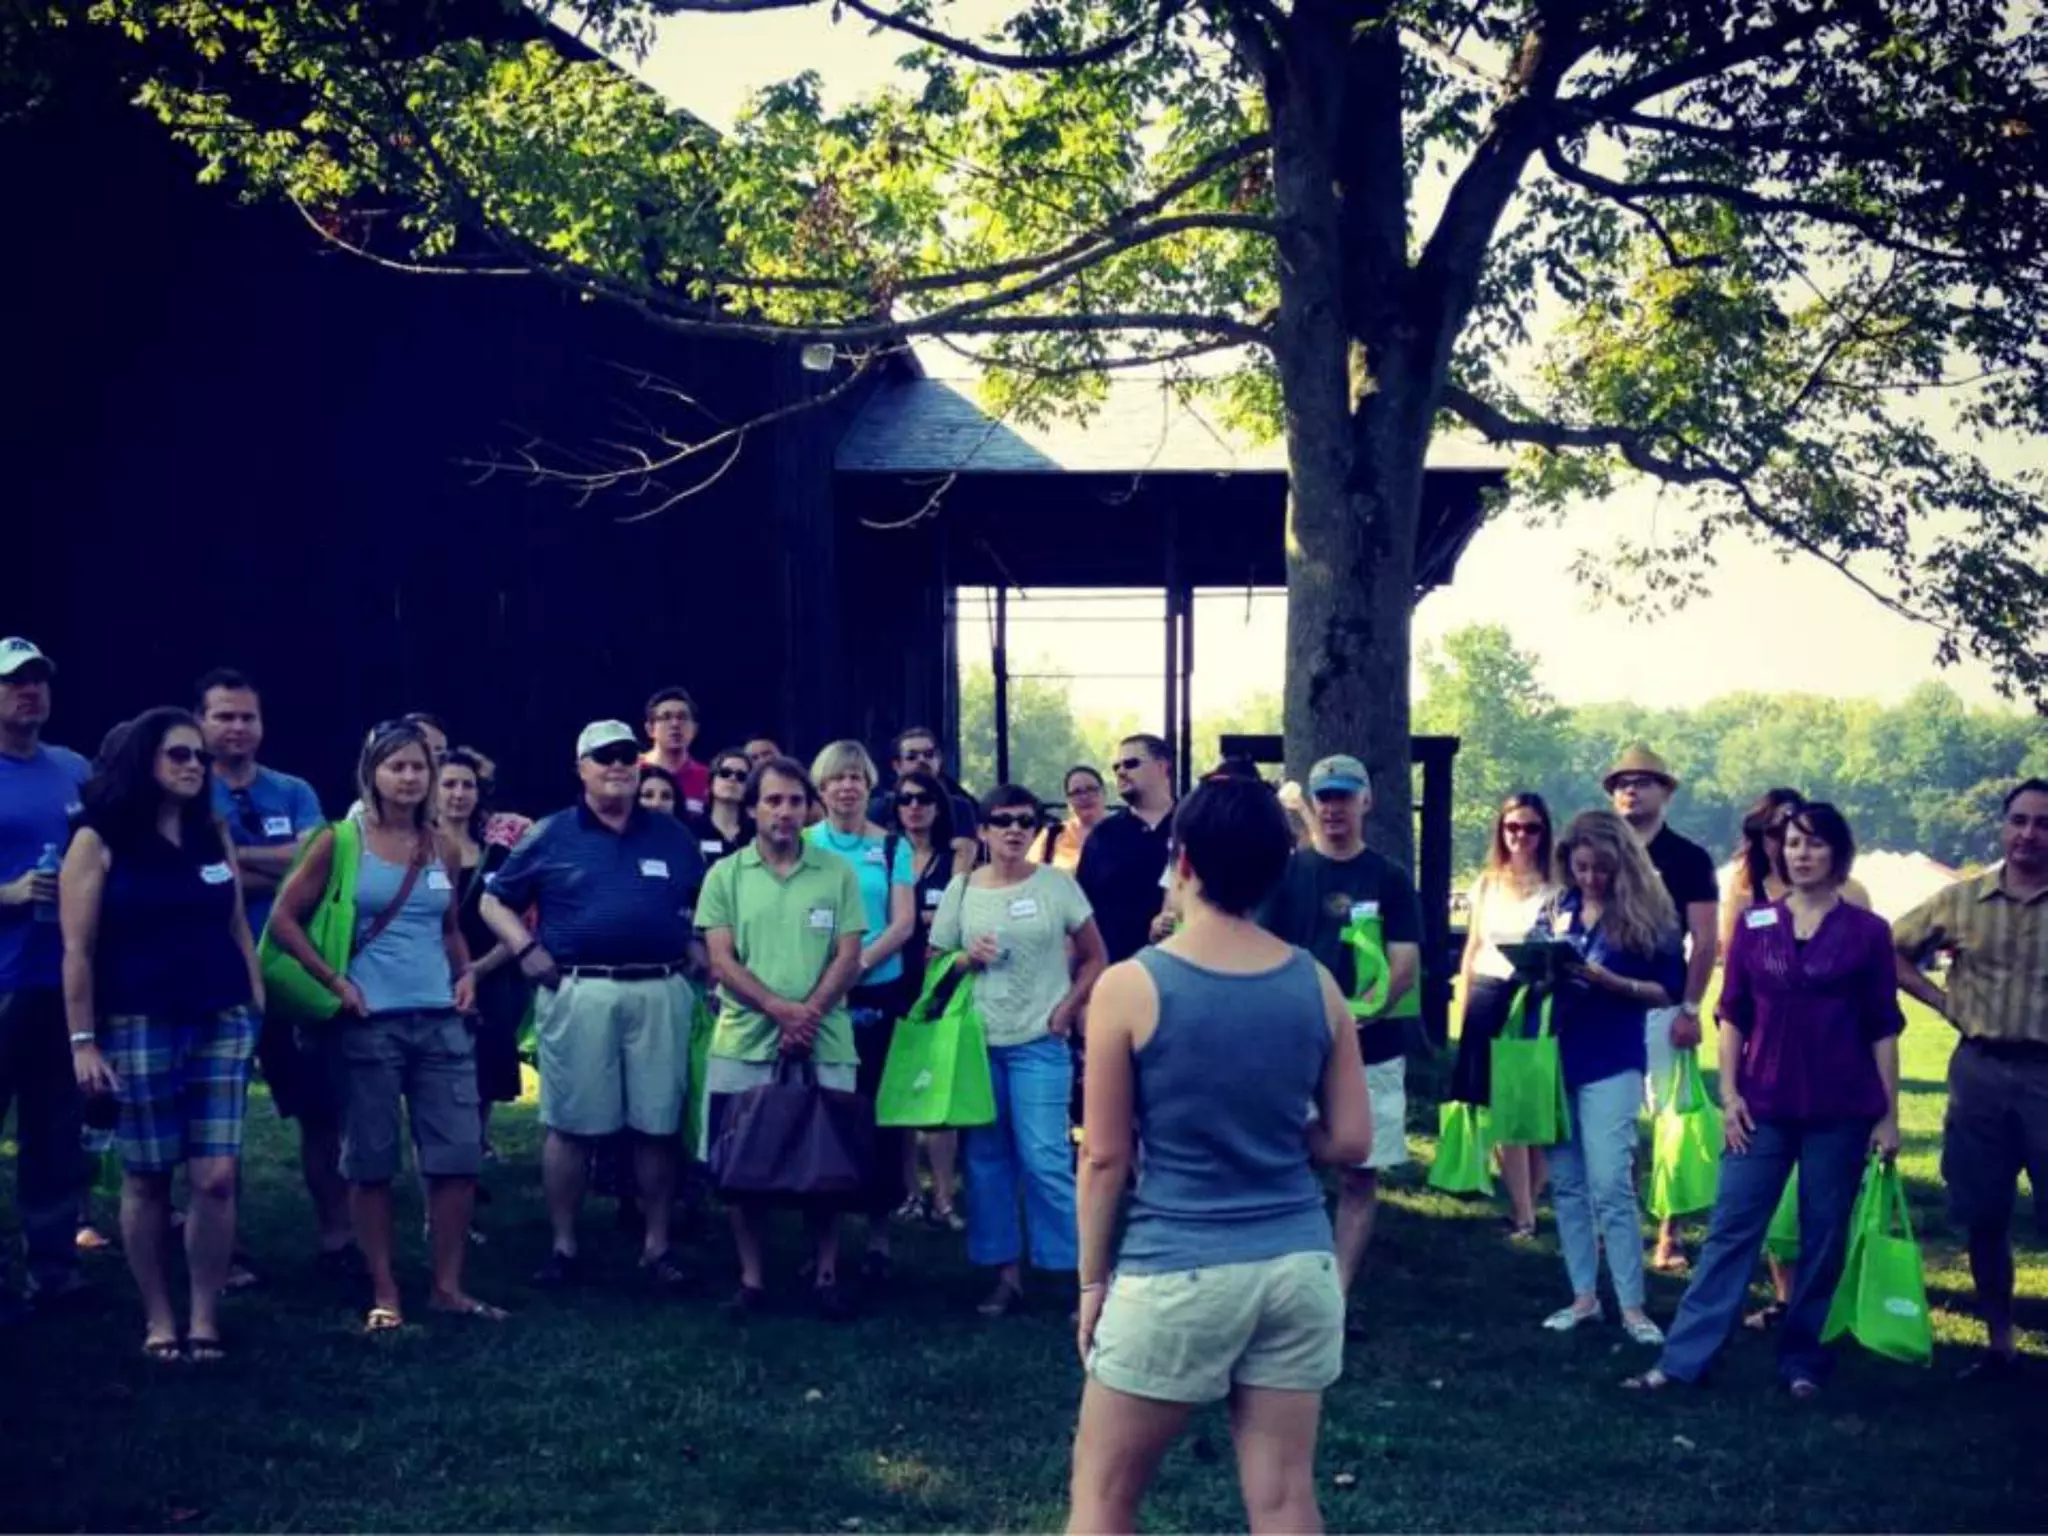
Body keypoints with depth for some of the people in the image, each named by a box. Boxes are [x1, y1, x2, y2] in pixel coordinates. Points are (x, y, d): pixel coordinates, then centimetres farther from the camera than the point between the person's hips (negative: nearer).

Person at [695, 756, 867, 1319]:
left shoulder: (837, 873, 6)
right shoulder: (725, 876, 5)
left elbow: (848, 958, 1)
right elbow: (721, 960, -2)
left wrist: (809, 1013, -13)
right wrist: (780, 1009, -15)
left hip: (824, 1044, 0)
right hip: (744, 1043, 0)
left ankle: (826, 1275, 15)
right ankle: (751, 1278, 14)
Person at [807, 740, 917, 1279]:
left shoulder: (892, 846, 4)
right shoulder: (803, 844, 6)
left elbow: (903, 923, -2)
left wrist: (860, 963, -16)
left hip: (878, 993, 0)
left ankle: (879, 1230, 10)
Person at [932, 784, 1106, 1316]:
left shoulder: (1057, 884, -1)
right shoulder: (961, 888, 3)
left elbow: (1094, 959, 5)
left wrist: (1064, 1012, -6)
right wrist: (967, 961, -12)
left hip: (1039, 1042, -3)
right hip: (976, 1041, 3)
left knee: (1045, 1160, -8)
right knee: (986, 1159, 7)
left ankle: (1081, 1272, 1)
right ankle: (1007, 1274, 17)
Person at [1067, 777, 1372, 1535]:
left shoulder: (1129, 987, -10)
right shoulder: (1318, 987, 1)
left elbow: (1105, 1158, -6)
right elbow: (1350, 1141, 4)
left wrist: (1092, 1280, 4)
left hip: (1177, 1273, -4)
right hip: (1299, 1264, 4)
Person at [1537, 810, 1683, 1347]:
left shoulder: (1646, 914, -4)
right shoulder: (1563, 909, 9)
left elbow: (1668, 990, -5)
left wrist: (1609, 981, -18)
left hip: (1611, 1063, -5)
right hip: (1557, 1057, 5)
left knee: (1610, 1186, -9)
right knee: (1565, 1183, 7)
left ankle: (1632, 1307, -1)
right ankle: (1583, 1297, 17)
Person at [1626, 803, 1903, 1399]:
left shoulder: (1867, 932, 0)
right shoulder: (1755, 924, 5)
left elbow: (1883, 1029, 2)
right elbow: (1733, 1014, 7)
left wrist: (1889, 1114, 0)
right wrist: (1728, 1092, -2)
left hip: (1842, 1111, -1)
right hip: (1764, 1105, 1)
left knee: (1823, 1239, 6)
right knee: (1730, 1231, -1)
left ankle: (1802, 1361, 19)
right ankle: (1681, 1360, 0)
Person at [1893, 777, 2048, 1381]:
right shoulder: (1962, 900, 5)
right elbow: (1893, 951, 15)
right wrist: (1943, 1001, 4)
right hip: (1979, 1069, 3)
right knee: (1984, 1218, 9)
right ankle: (1999, 1343, 22)